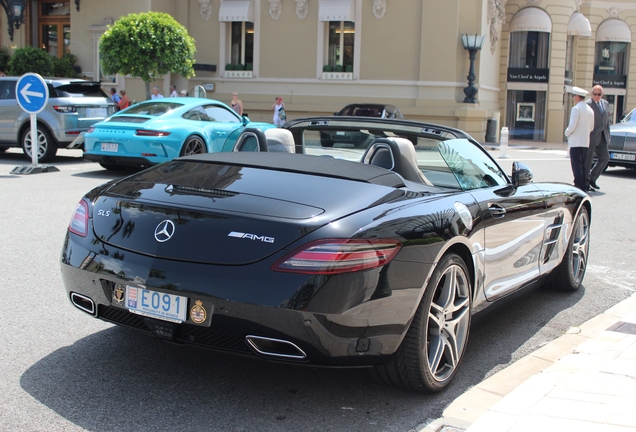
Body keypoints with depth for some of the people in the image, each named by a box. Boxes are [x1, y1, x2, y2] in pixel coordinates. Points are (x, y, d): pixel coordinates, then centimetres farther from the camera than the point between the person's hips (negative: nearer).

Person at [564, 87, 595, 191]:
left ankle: (578, 186, -8)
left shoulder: (576, 109, -12)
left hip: (576, 142, -8)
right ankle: (584, 186, 13)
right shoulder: (590, 110, 13)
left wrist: (567, 133, -1)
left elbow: (572, 126, -19)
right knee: (583, 165, 12)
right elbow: (591, 128, 18)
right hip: (586, 142, 8)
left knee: (576, 165, -6)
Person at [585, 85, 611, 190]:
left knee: (605, 157, 5)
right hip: (591, 137, -7)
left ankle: (592, 178, 17)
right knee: (588, 160, -2)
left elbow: (607, 120, 19)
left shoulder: (605, 104, 13)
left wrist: (608, 135, 15)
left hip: (602, 137, 7)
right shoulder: (587, 104, -10)